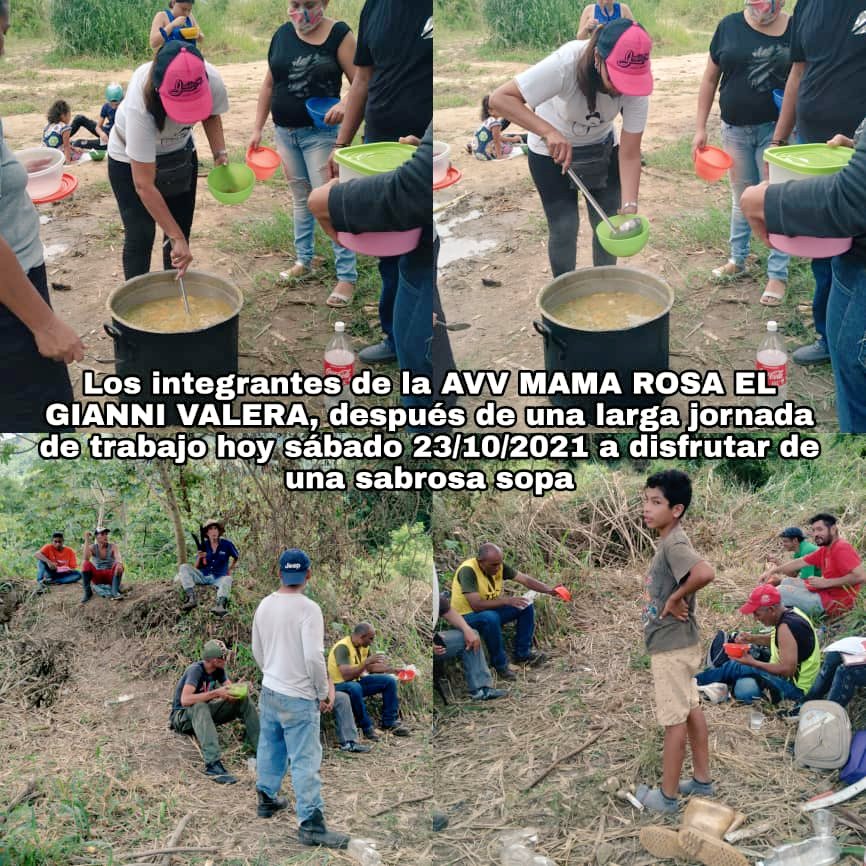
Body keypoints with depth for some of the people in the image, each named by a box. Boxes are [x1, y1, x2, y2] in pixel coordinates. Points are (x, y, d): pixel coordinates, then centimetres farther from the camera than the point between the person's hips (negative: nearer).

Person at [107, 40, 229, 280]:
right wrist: (176, 238, -38)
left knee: (180, 232, 5)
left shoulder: (211, 80, -30)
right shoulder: (140, 105, -42)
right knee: (140, 237, -8)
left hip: (180, 153, 4)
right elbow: (144, 185, -38)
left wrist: (220, 152, -18)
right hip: (131, 160, -4)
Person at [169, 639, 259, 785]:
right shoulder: (196, 670, -26)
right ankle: (213, 764, -54)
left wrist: (239, 687, -31)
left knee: (243, 699, -9)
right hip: (183, 716, -7)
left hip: (204, 711, 7)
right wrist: (215, 693, -41)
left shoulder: (218, 669, -4)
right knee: (199, 706, -42)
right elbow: (185, 700, -39)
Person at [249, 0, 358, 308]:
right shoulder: (282, 35, 4)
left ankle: (347, 276, -4)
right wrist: (257, 129, 9)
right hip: (285, 132, 5)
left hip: (321, 133, -5)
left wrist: (345, 104, -29)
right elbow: (268, 85, 11)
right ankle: (304, 259, 30)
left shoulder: (338, 34, -9)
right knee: (300, 198, 17)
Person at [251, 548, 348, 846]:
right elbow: (314, 657, -24)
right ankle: (310, 824, -2)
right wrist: (323, 692, -11)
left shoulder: (264, 605, 3)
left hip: (269, 690, 7)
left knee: (270, 748, 23)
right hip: (298, 698, -7)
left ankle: (267, 799, 38)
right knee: (305, 760, -4)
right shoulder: (308, 608, -20)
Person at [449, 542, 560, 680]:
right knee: (491, 618, -37)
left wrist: (549, 590, -22)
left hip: (492, 610, 7)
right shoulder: (468, 570, -29)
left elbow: (525, 579, -8)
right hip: (467, 616, -7)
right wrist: (506, 600, -35)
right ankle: (500, 664, -19)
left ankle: (522, 654, 6)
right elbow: (476, 605, -35)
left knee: (526, 607, -4)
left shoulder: (498, 565, -8)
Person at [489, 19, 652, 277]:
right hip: (551, 149, -3)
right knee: (564, 228, -3)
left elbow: (629, 155, -24)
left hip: (602, 149, 3)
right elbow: (500, 98, -39)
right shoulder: (566, 64, -38)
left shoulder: (636, 84, -28)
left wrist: (629, 207, -37)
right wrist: (549, 132, -50)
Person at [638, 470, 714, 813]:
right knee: (690, 709, 17)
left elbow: (705, 573, -39)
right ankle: (702, 780, 29)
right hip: (676, 643, 10)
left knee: (674, 719, -1)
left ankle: (667, 795, 8)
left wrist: (676, 599, -26)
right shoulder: (668, 542, 8)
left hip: (671, 647, -10)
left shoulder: (674, 544, -22)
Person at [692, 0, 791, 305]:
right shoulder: (730, 26, -2)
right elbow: (710, 79, 4)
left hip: (775, 130, -2)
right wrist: (700, 128, 1)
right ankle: (738, 260, 32)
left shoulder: (796, 29, -6)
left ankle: (777, 274, 11)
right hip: (735, 129, 3)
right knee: (740, 197, 16)